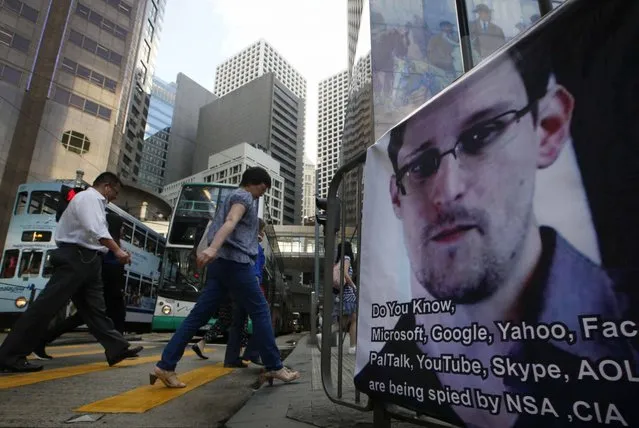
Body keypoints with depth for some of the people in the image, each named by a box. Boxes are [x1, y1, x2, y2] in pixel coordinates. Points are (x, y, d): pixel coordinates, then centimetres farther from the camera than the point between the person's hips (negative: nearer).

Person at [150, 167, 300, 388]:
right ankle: (274, 367, 4)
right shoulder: (244, 197, -2)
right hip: (235, 261, -9)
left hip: (220, 262, 9)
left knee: (199, 315, 5)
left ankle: (165, 366, 4)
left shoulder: (232, 197, 27)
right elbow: (230, 222, -21)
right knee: (260, 312, -2)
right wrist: (213, 248, -35)